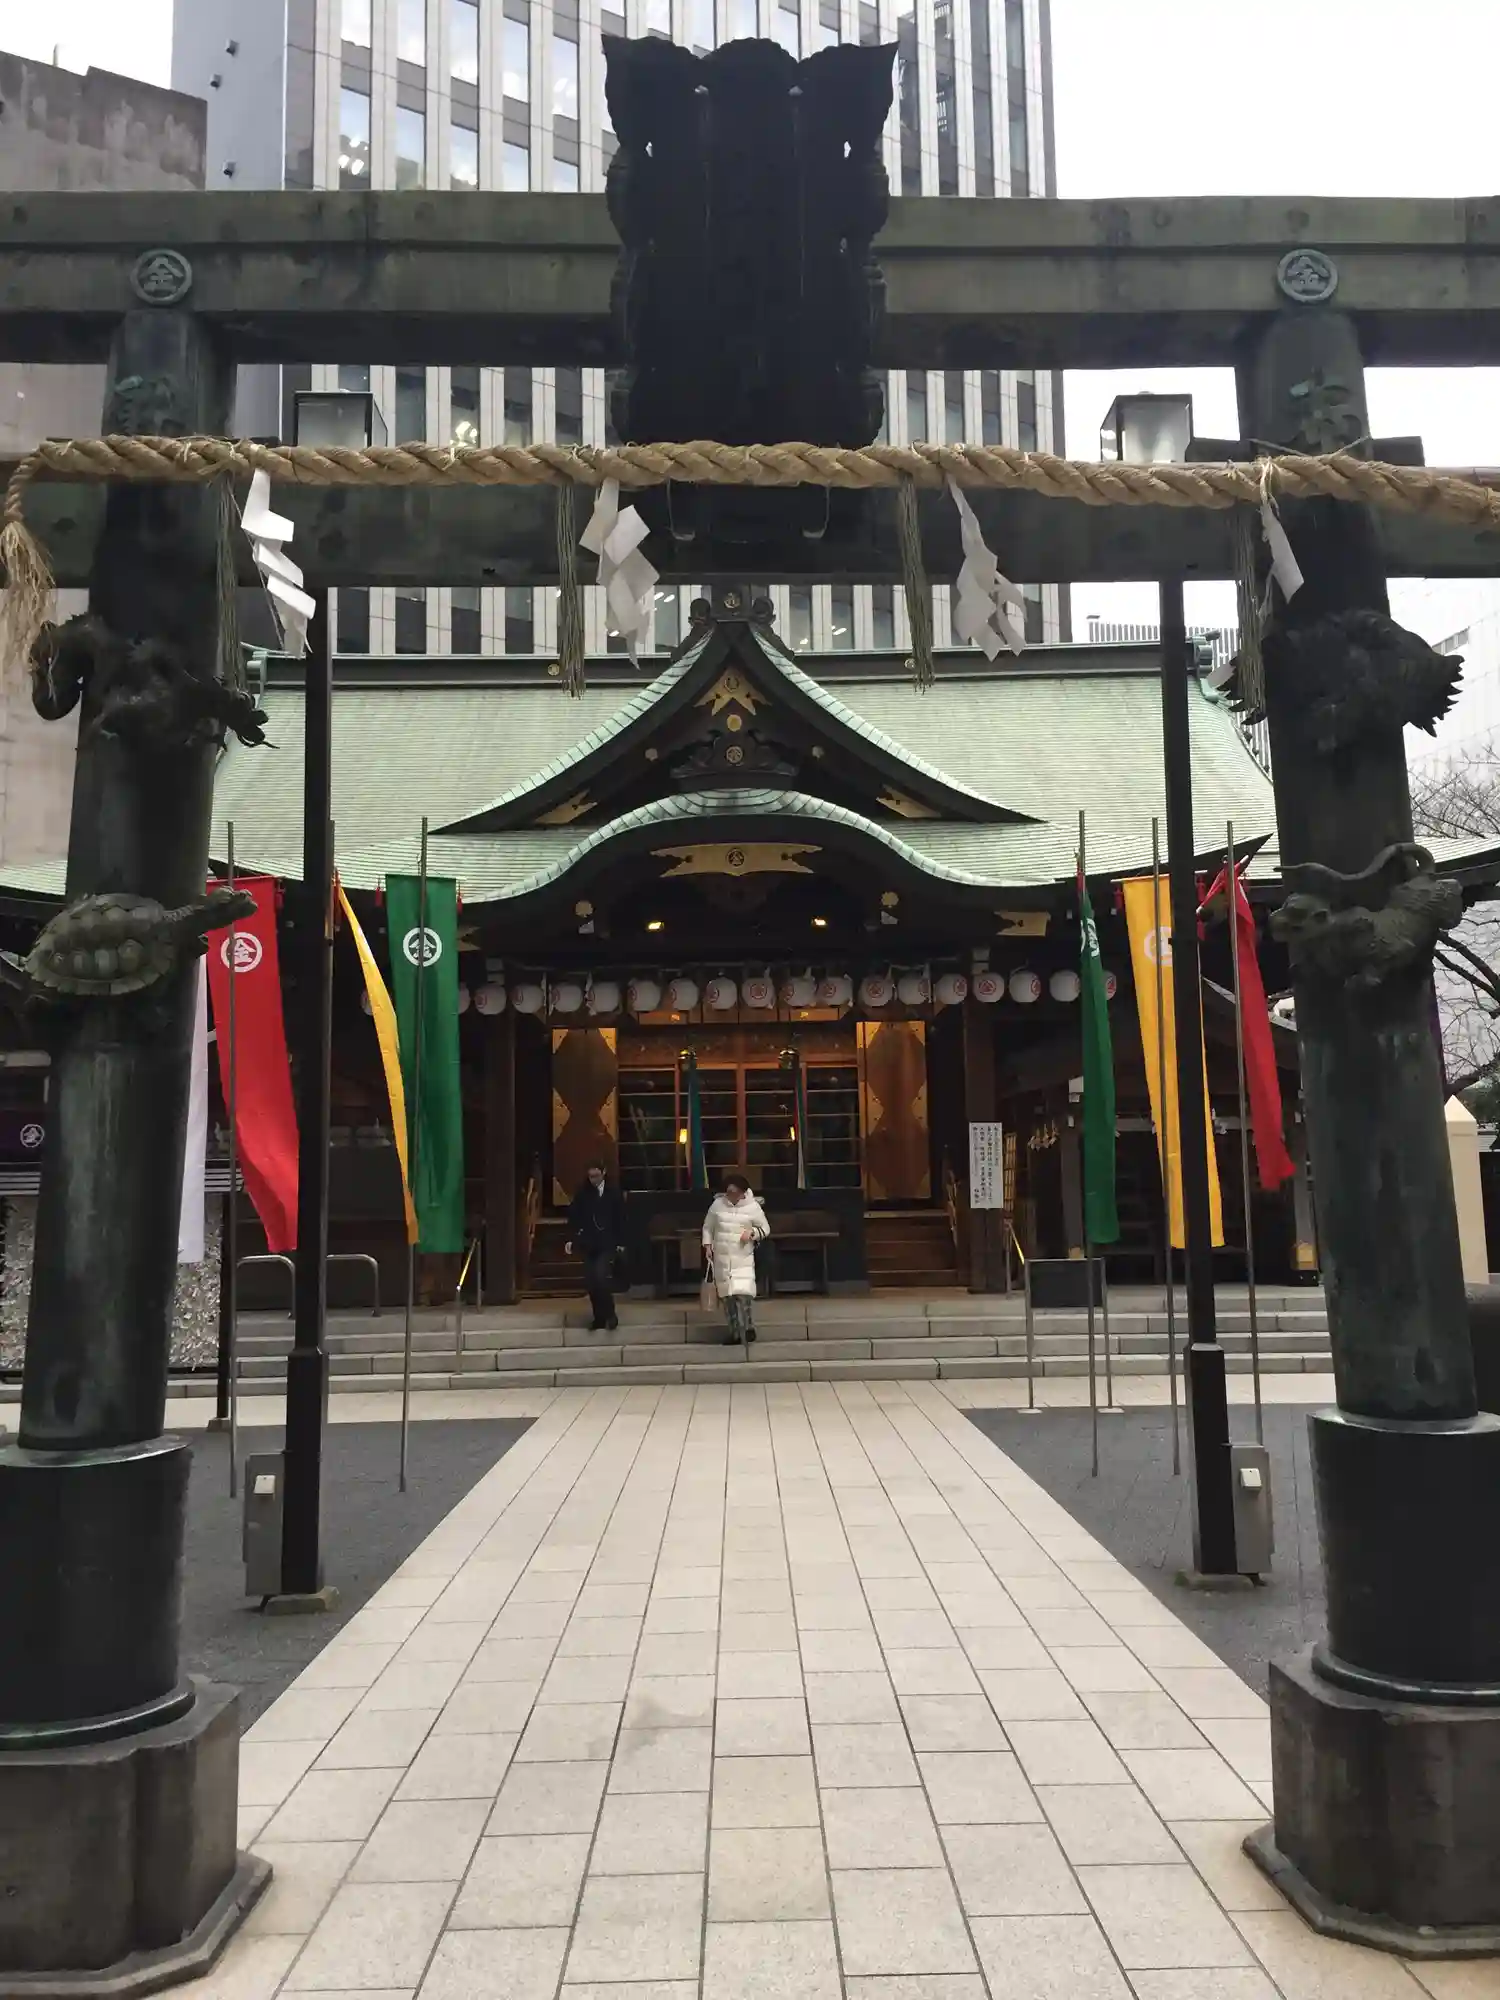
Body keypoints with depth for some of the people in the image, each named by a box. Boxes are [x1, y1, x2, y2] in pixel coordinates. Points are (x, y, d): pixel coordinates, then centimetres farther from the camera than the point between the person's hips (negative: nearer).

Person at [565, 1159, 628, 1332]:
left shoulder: (614, 1193, -1)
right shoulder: (582, 1193, 2)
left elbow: (621, 1219, 2)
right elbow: (574, 1217, 5)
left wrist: (621, 1242, -3)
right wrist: (571, 1238, -5)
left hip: (607, 1243, -3)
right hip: (588, 1243, 3)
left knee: (601, 1277, -18)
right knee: (591, 1282, 2)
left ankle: (610, 1314, -3)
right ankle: (599, 1317, 13)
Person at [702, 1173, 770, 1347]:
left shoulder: (753, 1206, -5)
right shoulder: (717, 1204, 1)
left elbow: (765, 1228, 4)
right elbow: (708, 1227, 13)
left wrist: (752, 1232, -14)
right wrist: (707, 1245, 2)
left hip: (743, 1259, -3)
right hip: (722, 1259, 3)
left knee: (744, 1293, -16)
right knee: (727, 1295, 6)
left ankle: (748, 1327, 0)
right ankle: (734, 1332, 16)